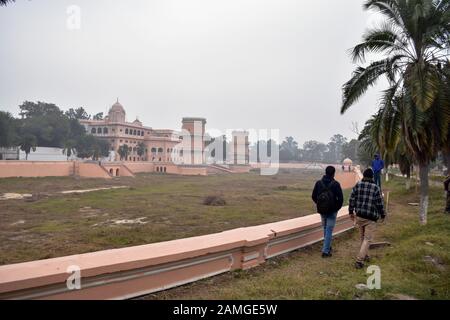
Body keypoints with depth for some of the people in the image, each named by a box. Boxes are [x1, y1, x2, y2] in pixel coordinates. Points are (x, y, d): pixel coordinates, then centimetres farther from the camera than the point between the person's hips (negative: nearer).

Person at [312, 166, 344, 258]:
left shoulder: (318, 183, -2)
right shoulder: (335, 184, -14)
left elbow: (314, 196, 3)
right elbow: (340, 198, -15)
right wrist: (337, 207, 1)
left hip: (322, 210, 4)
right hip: (332, 211, -4)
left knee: (325, 229, 21)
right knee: (329, 230, 1)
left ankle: (327, 247, 34)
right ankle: (325, 251, 1)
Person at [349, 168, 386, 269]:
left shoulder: (357, 185, 0)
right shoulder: (376, 188, -9)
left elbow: (352, 199, 1)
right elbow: (379, 203, -5)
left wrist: (351, 212, 12)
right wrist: (383, 215, 10)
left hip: (359, 216, 4)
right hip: (371, 218, -4)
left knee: (362, 237, 21)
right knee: (367, 239, 1)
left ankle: (365, 255, 35)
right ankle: (359, 260, -5)